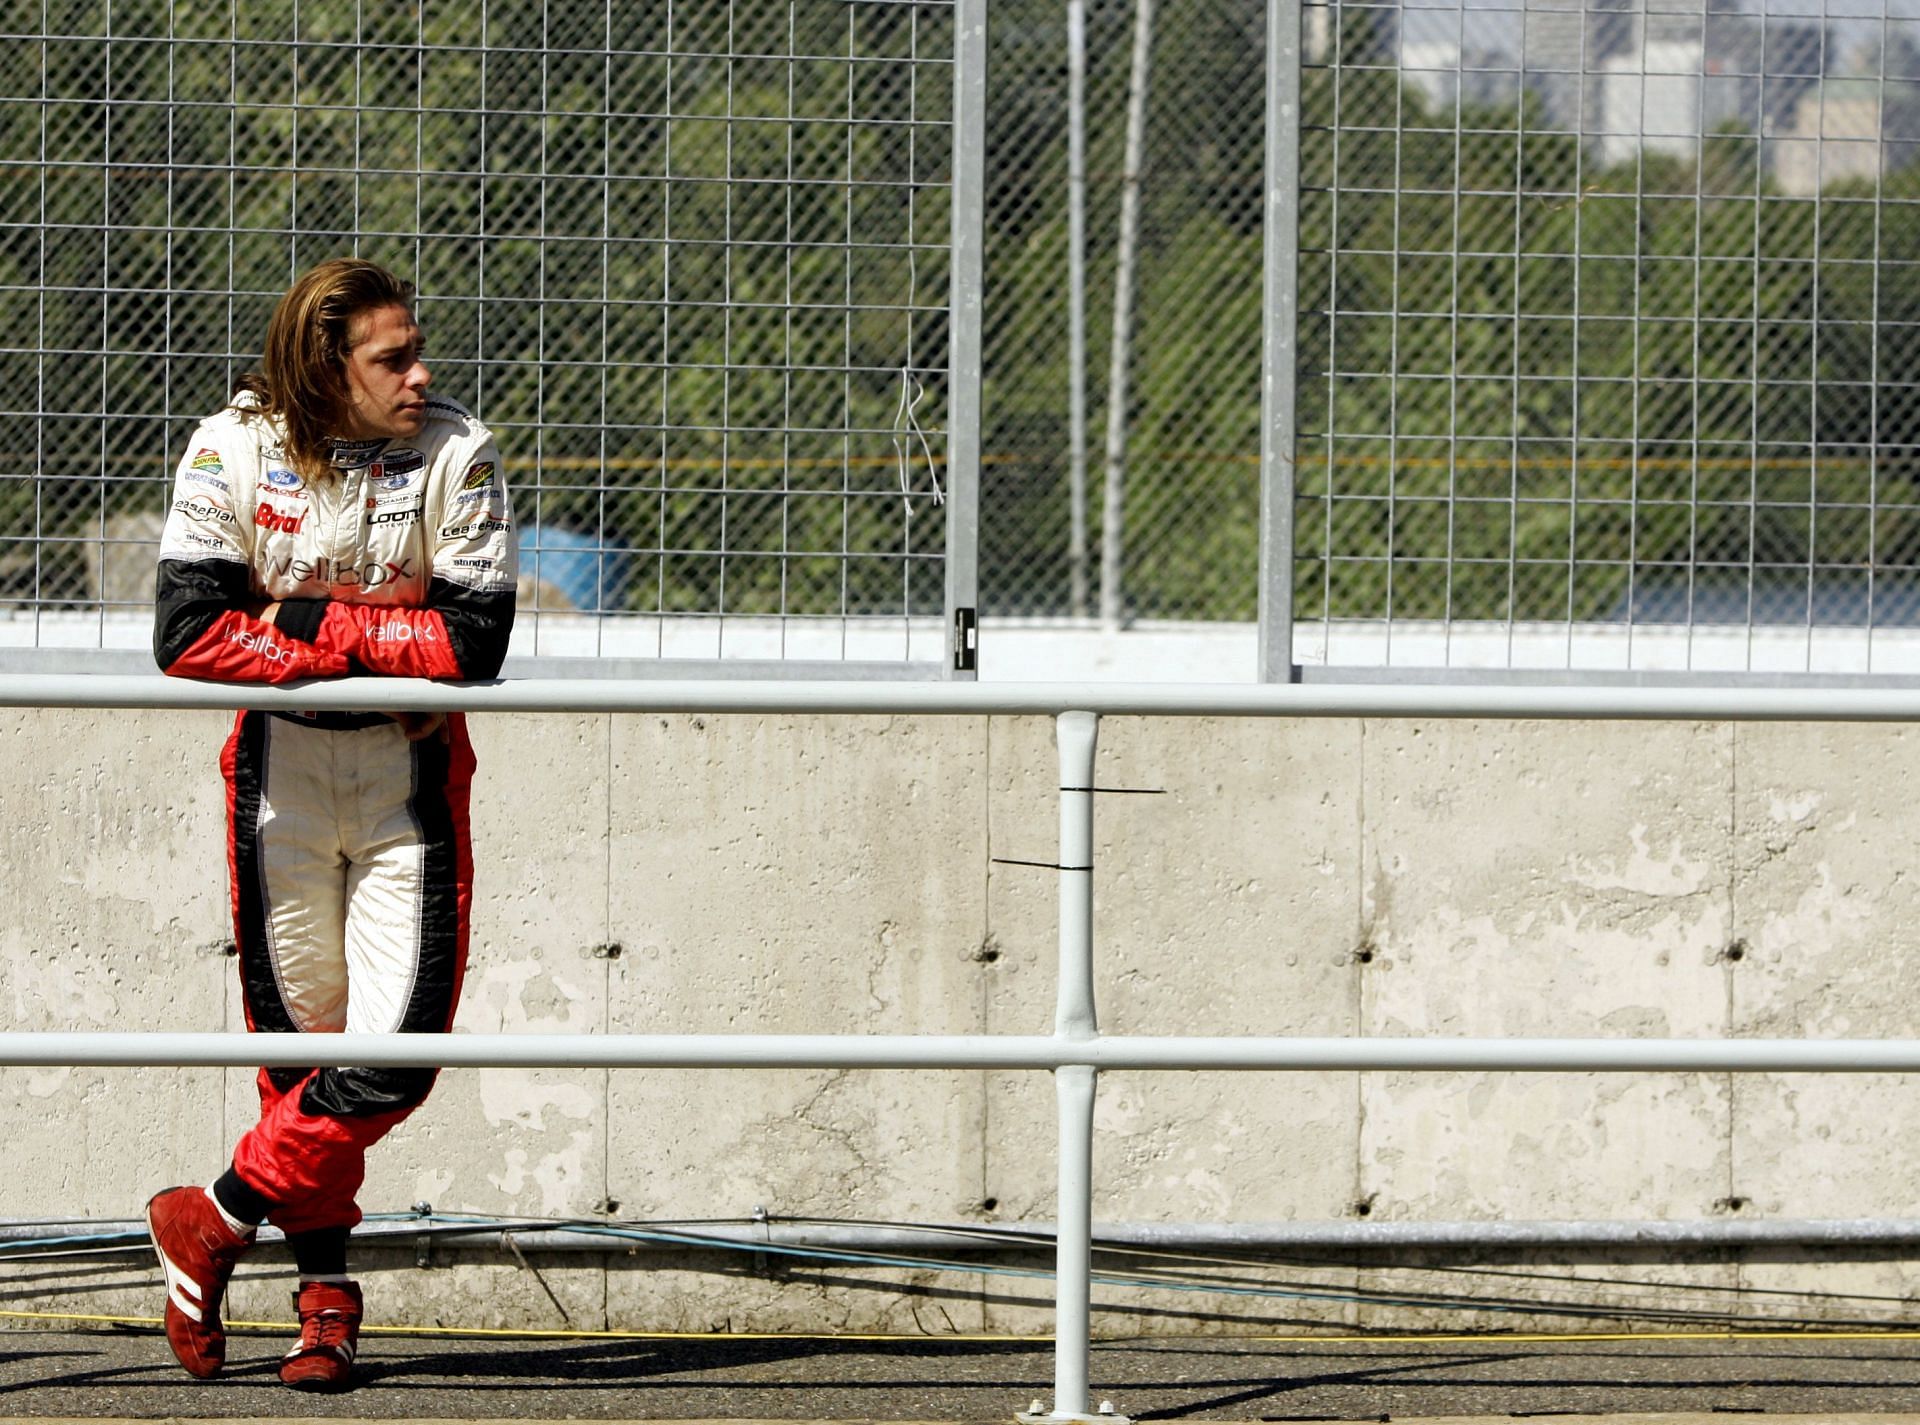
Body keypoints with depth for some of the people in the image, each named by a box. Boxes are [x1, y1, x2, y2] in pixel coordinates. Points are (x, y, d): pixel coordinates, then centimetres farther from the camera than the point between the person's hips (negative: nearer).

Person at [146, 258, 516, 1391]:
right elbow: (190, 637, -17)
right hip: (281, 766, 0)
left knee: (400, 1044, -11)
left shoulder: (456, 454, -9)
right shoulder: (232, 451, -9)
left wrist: (300, 622, -17)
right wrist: (376, 638, -18)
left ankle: (216, 1223, 5)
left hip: (411, 771, 0)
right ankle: (327, 1296, 16)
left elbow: (474, 641, -17)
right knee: (296, 1033, 5)